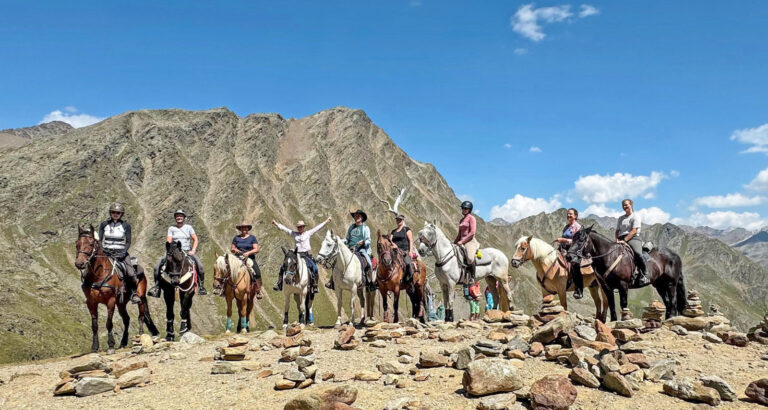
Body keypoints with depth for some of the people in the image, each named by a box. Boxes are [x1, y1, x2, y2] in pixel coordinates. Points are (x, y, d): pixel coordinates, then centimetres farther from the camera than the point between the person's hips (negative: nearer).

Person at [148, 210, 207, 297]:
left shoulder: (189, 227, 9)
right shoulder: (171, 228, 10)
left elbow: (195, 240, 6)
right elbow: (168, 241, 1)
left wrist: (193, 250, -8)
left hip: (187, 251, -1)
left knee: (200, 266, -24)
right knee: (158, 266, -17)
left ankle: (200, 285, -11)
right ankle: (157, 286, -10)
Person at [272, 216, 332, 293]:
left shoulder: (308, 233, 6)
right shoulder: (294, 234, 12)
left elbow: (318, 227, 8)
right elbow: (284, 229, 17)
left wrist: (326, 221, 8)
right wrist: (276, 224, 17)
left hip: (307, 255, -3)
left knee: (314, 267, -23)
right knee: (283, 267, -6)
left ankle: (315, 286, -12)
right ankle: (279, 284, 5)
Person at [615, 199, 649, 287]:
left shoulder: (636, 216, 4)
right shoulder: (621, 218, 24)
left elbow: (634, 231, -8)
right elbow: (617, 231, 19)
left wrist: (624, 240, -17)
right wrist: (617, 240, -2)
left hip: (633, 238, -6)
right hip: (621, 240, 6)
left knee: (638, 253, -32)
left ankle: (644, 274, -26)